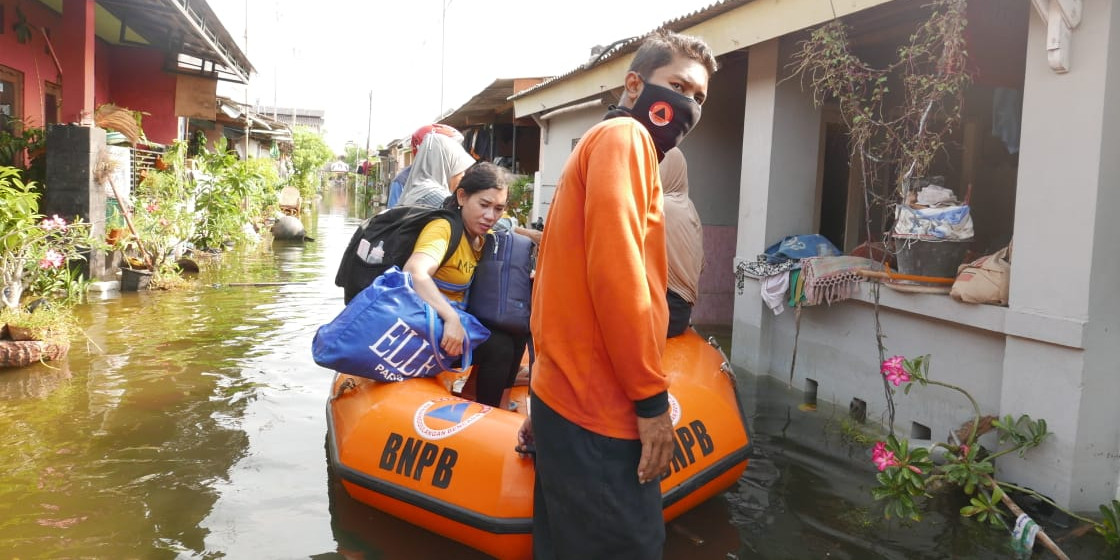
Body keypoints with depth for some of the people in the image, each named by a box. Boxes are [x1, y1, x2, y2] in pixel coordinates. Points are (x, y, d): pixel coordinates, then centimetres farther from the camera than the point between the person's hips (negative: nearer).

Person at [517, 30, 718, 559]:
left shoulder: (598, 144, 21)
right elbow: (615, 269, -21)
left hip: (567, 401, 10)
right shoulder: (624, 135, -8)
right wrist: (651, 398, -15)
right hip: (601, 414, -10)